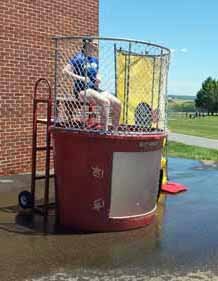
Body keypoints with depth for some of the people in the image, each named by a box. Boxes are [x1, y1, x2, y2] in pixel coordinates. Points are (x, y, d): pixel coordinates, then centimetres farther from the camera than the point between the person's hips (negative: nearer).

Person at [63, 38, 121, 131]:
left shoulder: (95, 59, 16)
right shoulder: (79, 58, -6)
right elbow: (65, 70, -15)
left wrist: (98, 78, 6)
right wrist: (80, 78, -24)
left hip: (95, 89, 8)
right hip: (82, 90, -8)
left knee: (117, 103, -8)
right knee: (105, 102, -32)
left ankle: (115, 131, -1)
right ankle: (105, 131, -30)